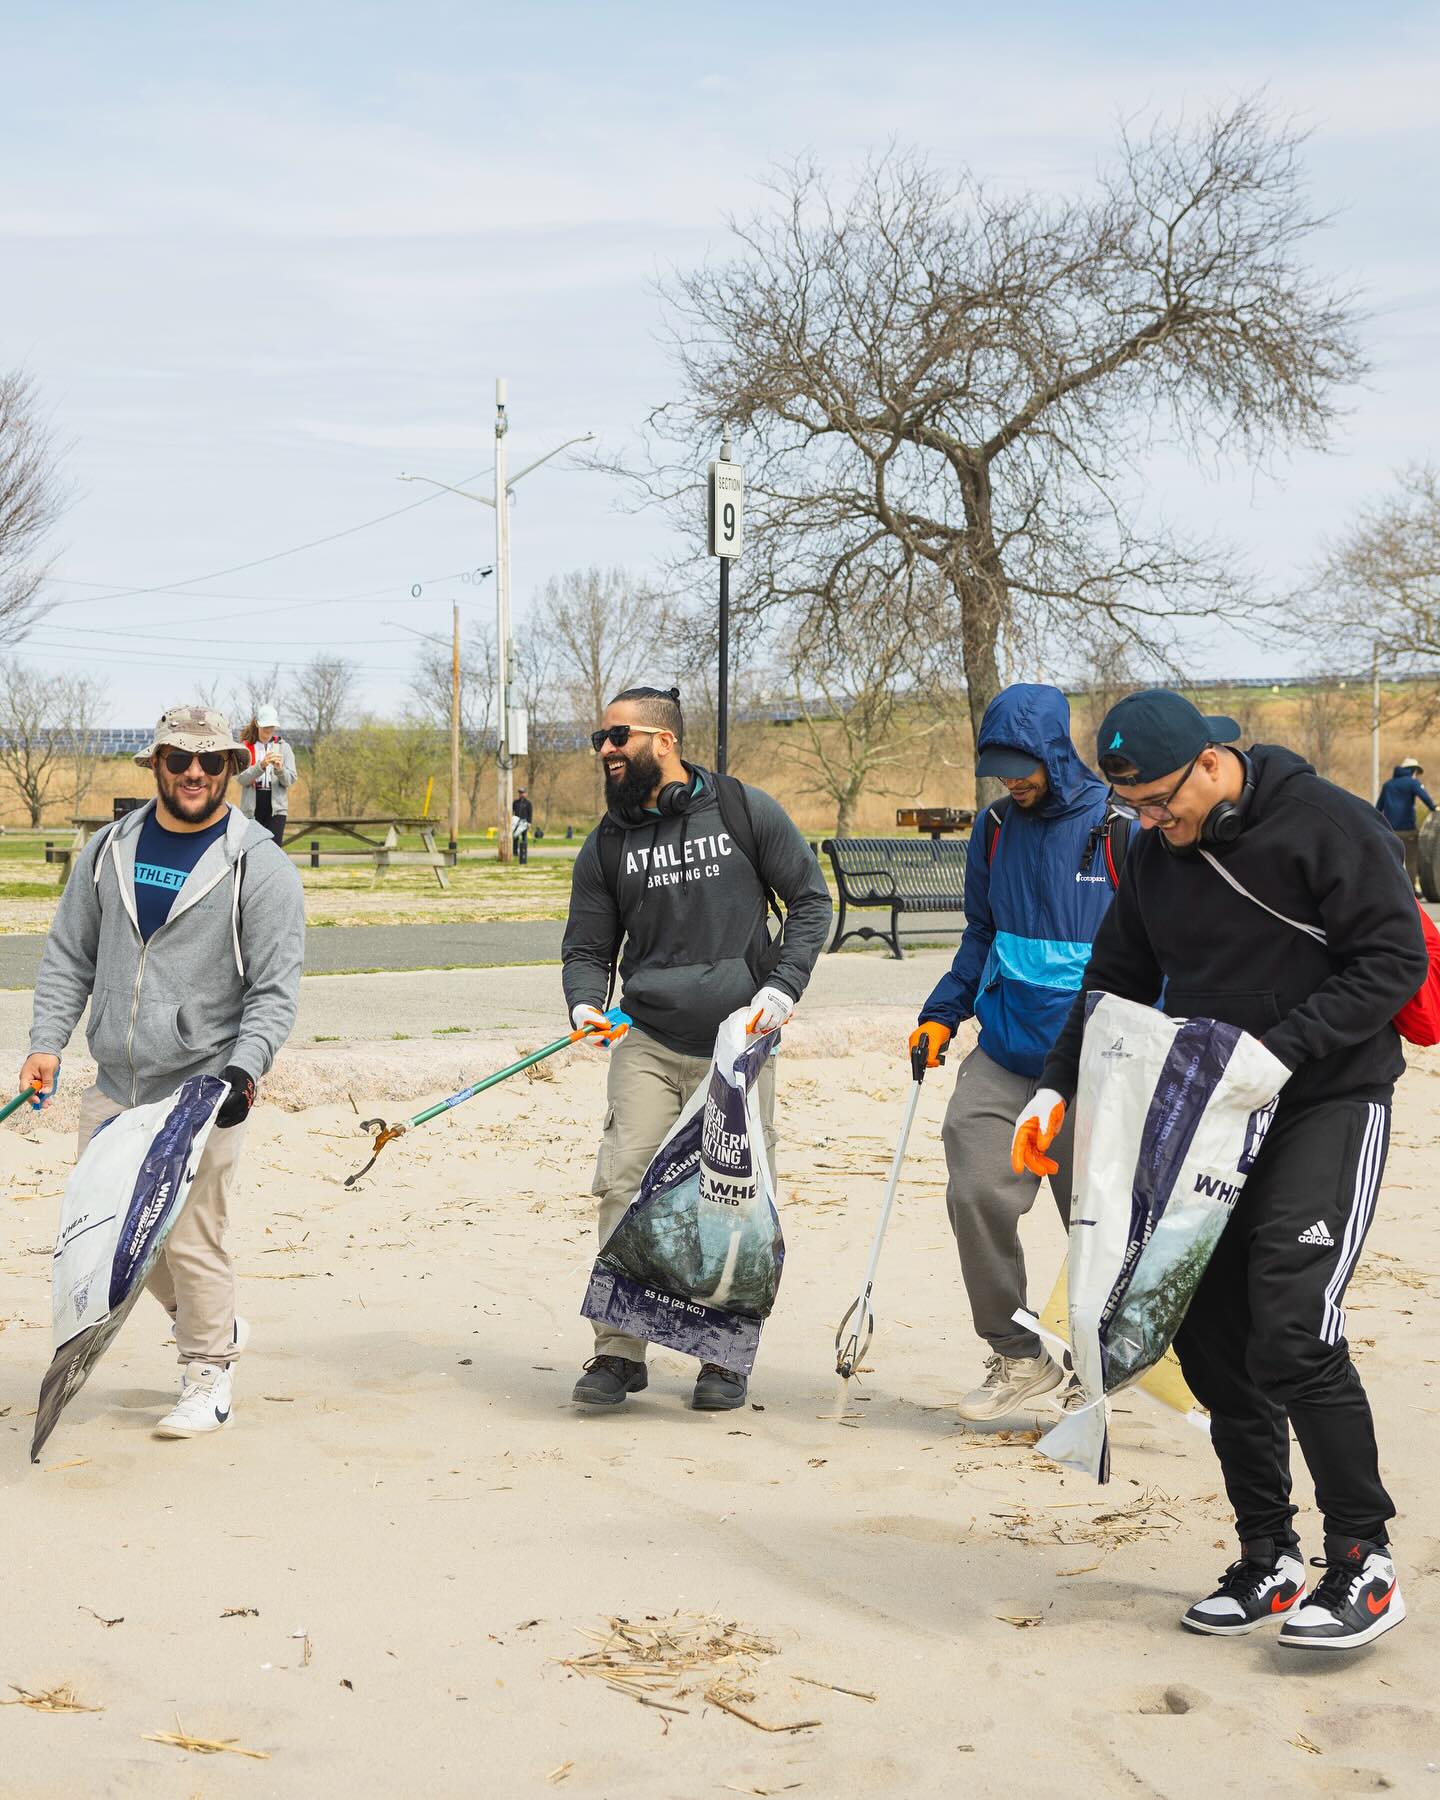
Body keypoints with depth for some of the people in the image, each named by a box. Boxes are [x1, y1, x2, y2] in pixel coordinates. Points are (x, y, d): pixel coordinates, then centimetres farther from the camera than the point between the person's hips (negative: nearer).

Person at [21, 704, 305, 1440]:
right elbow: (69, 957, 15)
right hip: (113, 1086, 5)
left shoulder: (259, 867, -4)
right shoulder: (108, 849, 9)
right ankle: (206, 1320, 35)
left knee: (191, 1238, -6)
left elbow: (274, 990, -6)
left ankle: (208, 1377, 13)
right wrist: (47, 1042, 3)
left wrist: (244, 1069, -20)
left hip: (202, 1090, -5)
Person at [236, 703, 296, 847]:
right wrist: (261, 765, -23)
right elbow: (241, 778, -8)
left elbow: (290, 780, 0)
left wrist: (280, 769, -21)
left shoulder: (283, 747, 6)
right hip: (252, 808, 0)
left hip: (276, 808, 0)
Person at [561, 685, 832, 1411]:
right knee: (623, 1186, -11)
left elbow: (811, 900, 5)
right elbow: (587, 946, 12)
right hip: (647, 1043, 2)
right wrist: (585, 1004, -10)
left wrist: (783, 986, -7)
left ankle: (726, 1358, 16)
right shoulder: (607, 845, 8)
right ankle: (619, 1351, -2)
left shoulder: (746, 812, 0)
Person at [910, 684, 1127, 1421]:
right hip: (1004, 1054, 4)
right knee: (976, 1193, -11)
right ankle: (1017, 1357, 5)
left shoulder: (1120, 829, -7)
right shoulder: (995, 829, 9)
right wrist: (942, 1014, 11)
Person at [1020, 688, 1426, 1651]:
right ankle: (1269, 1561, 16)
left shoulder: (1328, 824, -13)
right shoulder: (1157, 854, 9)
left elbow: (1394, 959, -16)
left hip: (1329, 1103, -7)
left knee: (1292, 1327, -18)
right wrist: (1057, 1086, 4)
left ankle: (1365, 1562, -5)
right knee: (1211, 1336, 4)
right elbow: (1117, 981, 17)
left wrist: (1280, 1050, -23)